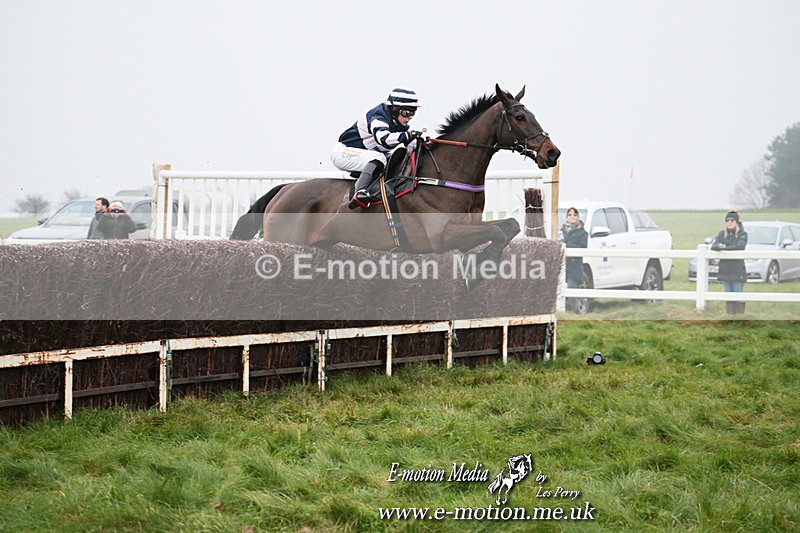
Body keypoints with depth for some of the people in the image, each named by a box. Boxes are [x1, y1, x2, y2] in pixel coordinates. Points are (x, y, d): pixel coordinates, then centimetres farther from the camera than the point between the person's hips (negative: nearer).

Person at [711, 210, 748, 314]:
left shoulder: (742, 234, 0)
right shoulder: (722, 234, 11)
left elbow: (740, 246, -18)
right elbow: (713, 246, -2)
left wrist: (724, 247, -16)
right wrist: (720, 246, -25)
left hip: (738, 270, -4)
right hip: (725, 270, 4)